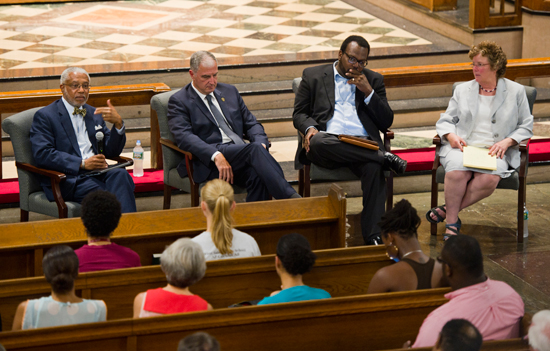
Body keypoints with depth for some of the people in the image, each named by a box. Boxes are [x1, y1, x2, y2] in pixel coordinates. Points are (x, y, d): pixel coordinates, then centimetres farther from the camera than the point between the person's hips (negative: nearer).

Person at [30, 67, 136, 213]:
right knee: (104, 194, -34)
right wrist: (82, 163, -17)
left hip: (97, 172, 5)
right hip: (68, 178, -5)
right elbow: (42, 155, -10)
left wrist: (118, 123, -2)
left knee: (120, 174, -30)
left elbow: (112, 152, 18)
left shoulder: (95, 114, 23)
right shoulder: (44, 116, 4)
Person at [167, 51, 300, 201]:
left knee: (258, 177, -32)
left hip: (241, 153, 5)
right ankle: (290, 197, -39)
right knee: (254, 149, -32)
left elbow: (251, 123, 22)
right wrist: (216, 156, -26)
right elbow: (184, 137, -11)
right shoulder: (179, 101, 4)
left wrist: (261, 144, -3)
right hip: (207, 163, -5)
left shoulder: (229, 91, 23)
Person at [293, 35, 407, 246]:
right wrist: (310, 128, -8)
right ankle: (384, 157, -29)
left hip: (363, 145, 1)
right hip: (327, 143, 0)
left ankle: (373, 236, -37)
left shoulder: (373, 80, 22)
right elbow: (299, 113, 15)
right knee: (317, 142, -39)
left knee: (374, 168, -35)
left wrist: (368, 92, 1)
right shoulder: (313, 76, 19)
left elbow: (386, 123, 14)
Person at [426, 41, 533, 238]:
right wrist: (451, 136, -4)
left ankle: (447, 210, -21)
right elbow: (445, 120, 19)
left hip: (495, 151, -1)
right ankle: (452, 223, -21)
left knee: (489, 178, -36)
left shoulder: (516, 92, 12)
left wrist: (507, 142, -6)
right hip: (462, 146, 1)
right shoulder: (462, 90, 20)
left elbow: (526, 127, 13)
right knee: (457, 172, -35)